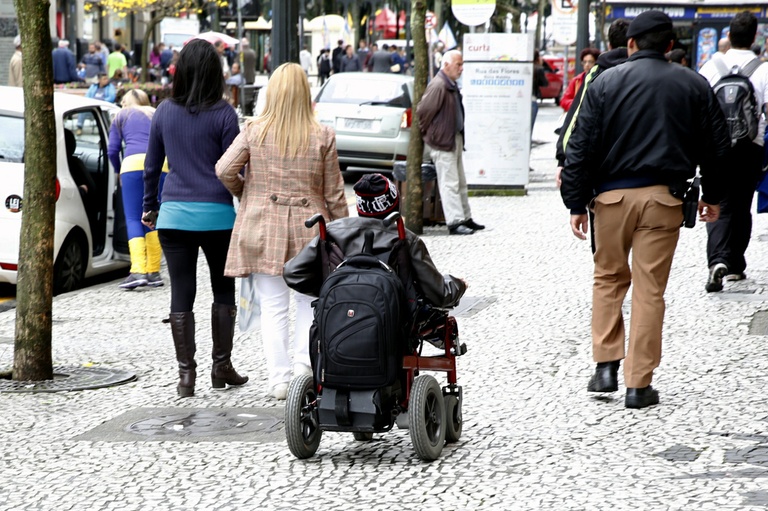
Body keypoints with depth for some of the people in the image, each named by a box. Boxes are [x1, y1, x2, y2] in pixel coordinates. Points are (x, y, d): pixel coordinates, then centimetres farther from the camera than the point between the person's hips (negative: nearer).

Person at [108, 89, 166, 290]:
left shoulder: (122, 116, 22)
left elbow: (112, 150, 15)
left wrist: (119, 172, 32)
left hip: (133, 162, -2)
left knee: (133, 219, -2)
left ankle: (138, 271, -18)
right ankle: (153, 272, 8)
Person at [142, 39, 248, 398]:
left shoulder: (165, 112, 4)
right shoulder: (223, 114, -5)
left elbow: (152, 164, 11)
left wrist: (149, 206, 22)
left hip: (173, 214, 2)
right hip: (216, 213, -2)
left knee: (181, 294, 4)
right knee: (223, 290, 14)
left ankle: (186, 374, 3)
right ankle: (221, 367, 18)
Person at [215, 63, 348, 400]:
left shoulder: (254, 131, -4)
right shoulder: (322, 137, -3)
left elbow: (224, 170, -8)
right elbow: (334, 192, 1)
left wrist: (244, 194, 12)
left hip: (263, 228, 0)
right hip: (308, 227, 0)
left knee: (273, 306, 5)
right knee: (310, 300, 16)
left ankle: (279, 379, 5)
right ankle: (303, 361, 1)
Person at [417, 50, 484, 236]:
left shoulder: (451, 85, 13)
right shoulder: (438, 86, -19)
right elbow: (423, 111, -20)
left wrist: (460, 138, 17)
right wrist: (426, 133, -8)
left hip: (455, 139, 10)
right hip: (442, 141, -10)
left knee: (460, 182, 16)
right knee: (450, 183, -8)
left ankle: (465, 218, 23)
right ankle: (455, 222, -6)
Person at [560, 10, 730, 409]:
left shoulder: (605, 83, 1)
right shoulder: (694, 86, 5)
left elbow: (581, 147, -2)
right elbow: (716, 145, 11)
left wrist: (576, 203, 2)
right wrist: (712, 196, 24)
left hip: (612, 194, 0)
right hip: (665, 197, 0)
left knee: (608, 278, 17)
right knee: (650, 289, 2)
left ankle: (606, 365, 11)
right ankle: (639, 385, 3)